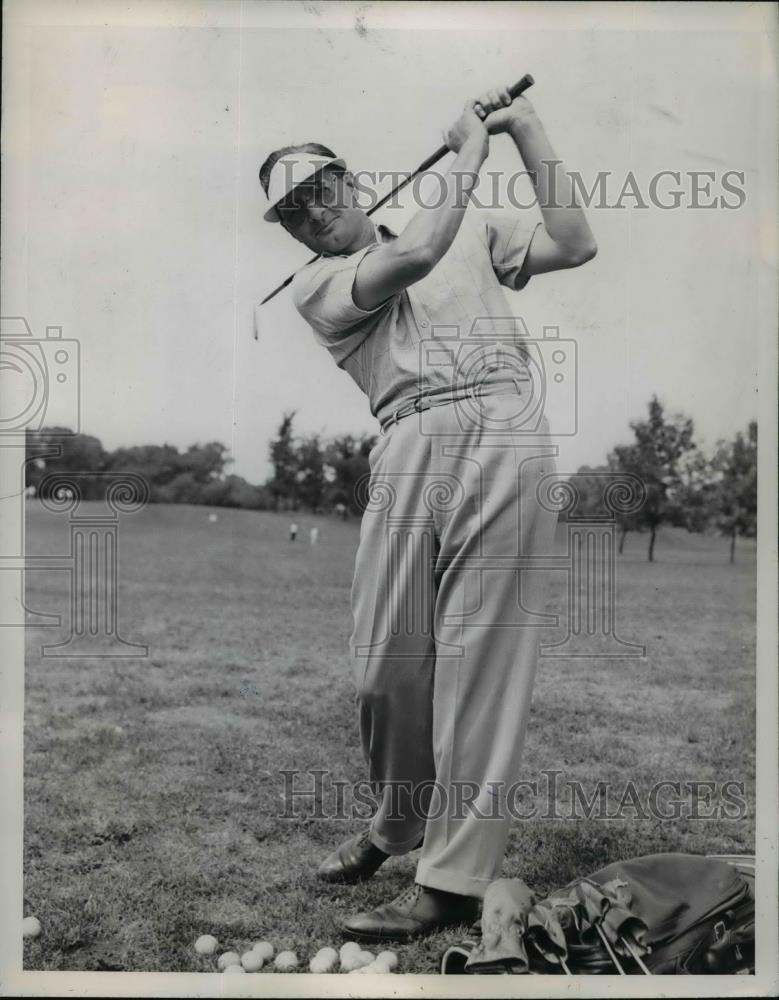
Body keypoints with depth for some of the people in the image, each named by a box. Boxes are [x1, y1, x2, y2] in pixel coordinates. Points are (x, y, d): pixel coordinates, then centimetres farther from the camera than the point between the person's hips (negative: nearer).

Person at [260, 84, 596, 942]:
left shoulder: (473, 229, 24)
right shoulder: (316, 286, 16)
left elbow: (574, 244, 12)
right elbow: (413, 254, -1)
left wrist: (525, 129, 11)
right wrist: (468, 149, 10)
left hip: (504, 435, -1)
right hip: (410, 448, 1)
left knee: (479, 661, -6)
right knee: (386, 665, 1)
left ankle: (453, 879, 0)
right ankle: (396, 824, 29)